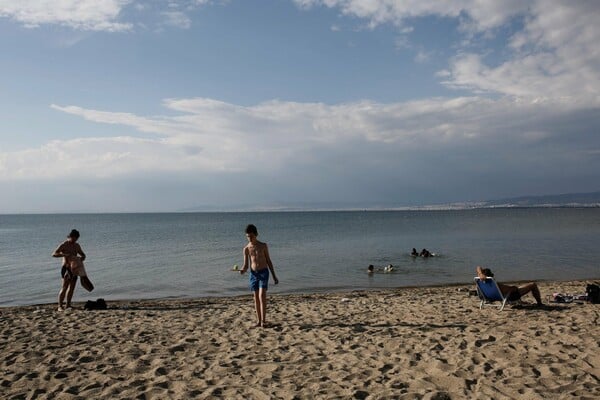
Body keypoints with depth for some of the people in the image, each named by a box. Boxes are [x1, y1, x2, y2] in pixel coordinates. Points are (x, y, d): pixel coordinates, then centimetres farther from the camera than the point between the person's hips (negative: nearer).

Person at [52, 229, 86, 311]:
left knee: (72, 287, 7)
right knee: (64, 287, -12)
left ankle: (68, 305, 14)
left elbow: (83, 255, 20)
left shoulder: (77, 245, 12)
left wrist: (81, 258, -3)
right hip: (66, 268, -6)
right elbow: (54, 254, -16)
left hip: (74, 268, 6)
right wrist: (64, 255, -30)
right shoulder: (63, 245, -7)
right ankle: (60, 306, -10)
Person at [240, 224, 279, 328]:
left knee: (262, 296, -13)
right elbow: (246, 265, 1)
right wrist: (242, 270, -24)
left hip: (264, 272, -2)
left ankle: (263, 320, -11)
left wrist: (274, 276, 5)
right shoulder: (246, 249, 2)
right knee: (256, 298, 6)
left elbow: (269, 261, 6)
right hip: (253, 273, 2)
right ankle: (258, 320, 15)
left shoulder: (263, 246, -1)